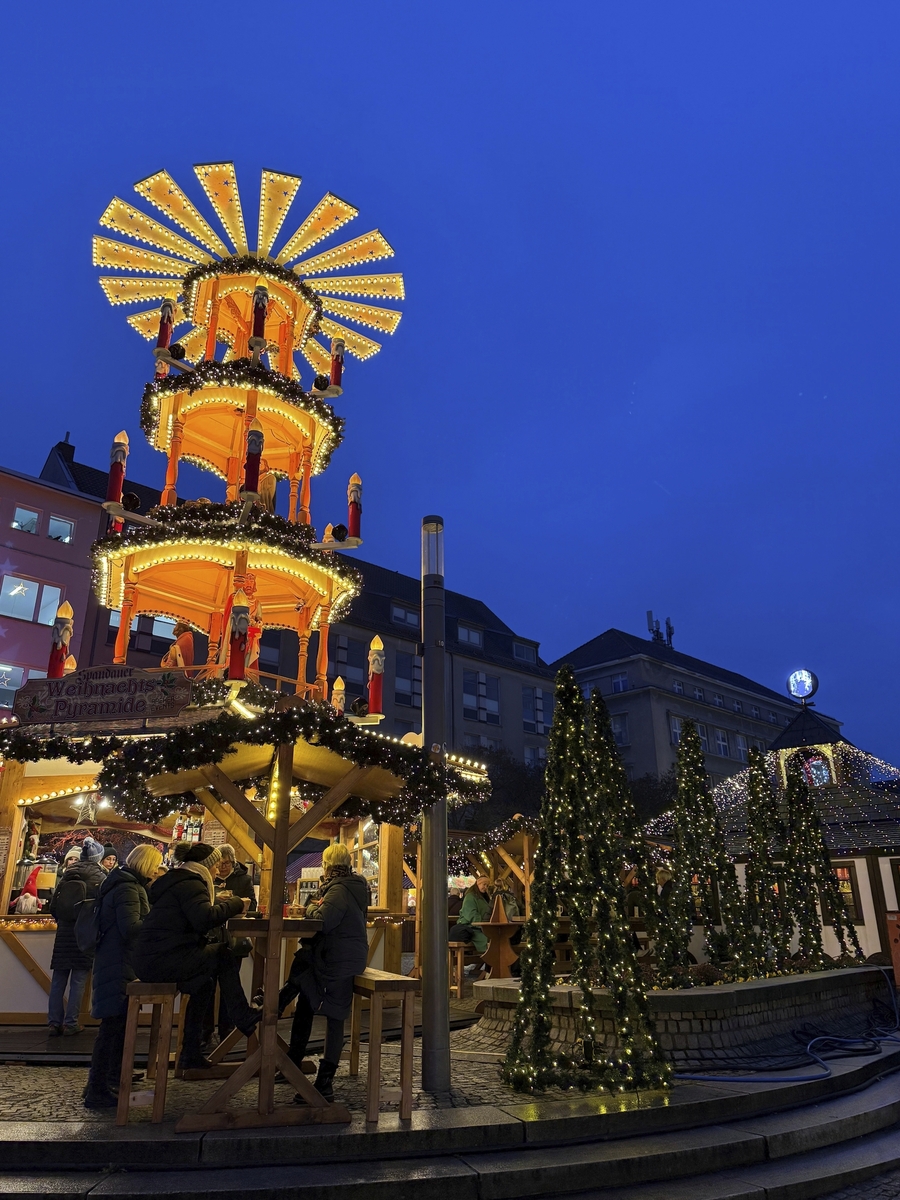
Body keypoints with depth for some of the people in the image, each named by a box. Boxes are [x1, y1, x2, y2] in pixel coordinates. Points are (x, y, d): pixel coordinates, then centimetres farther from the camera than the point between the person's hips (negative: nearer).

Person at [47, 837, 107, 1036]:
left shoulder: (67, 875, 6)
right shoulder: (99, 877, -6)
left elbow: (53, 905, 9)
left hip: (64, 933, 4)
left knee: (58, 979, 9)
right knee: (78, 980, 2)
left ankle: (55, 1023, 11)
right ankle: (70, 1023, 3)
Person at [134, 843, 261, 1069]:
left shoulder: (176, 880, 21)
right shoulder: (190, 884, -11)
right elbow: (204, 920, -27)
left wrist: (220, 905, 16)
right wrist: (234, 904, -15)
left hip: (149, 961, 10)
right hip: (163, 961, -10)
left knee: (204, 983, 21)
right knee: (224, 955, -4)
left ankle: (191, 1055, 24)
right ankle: (244, 1019, 3)